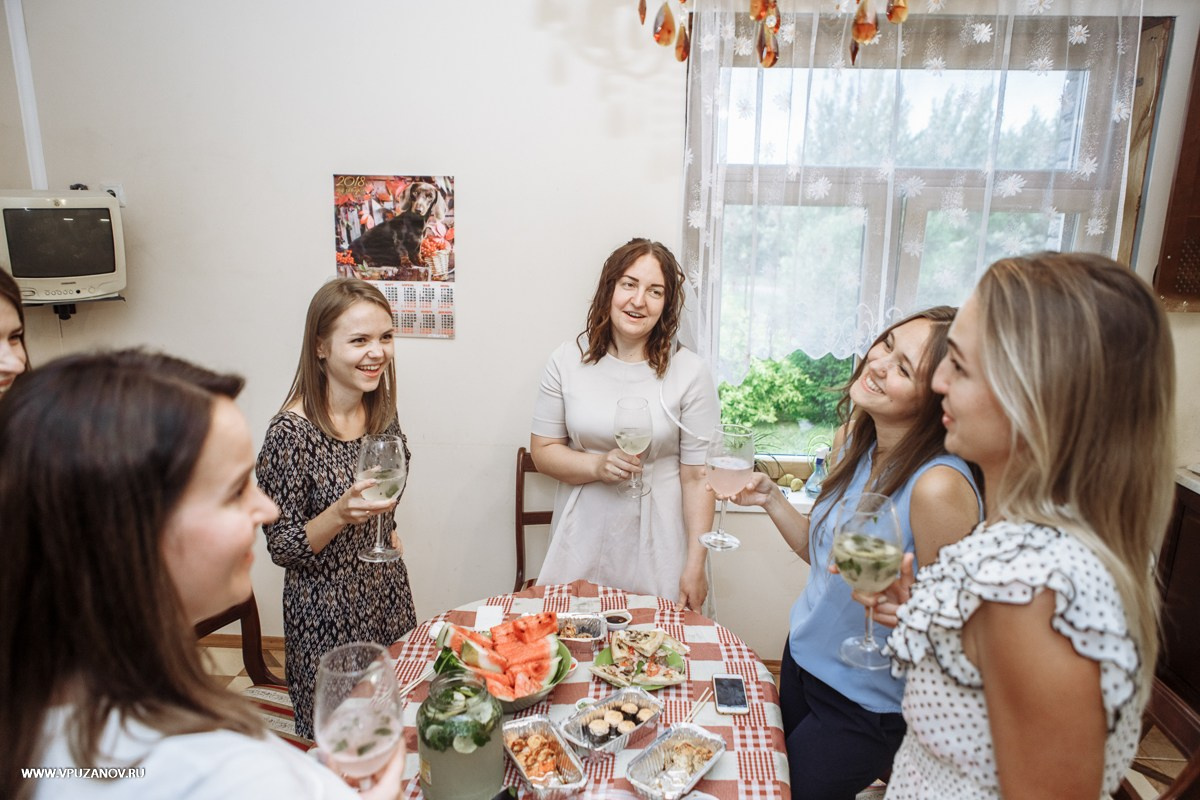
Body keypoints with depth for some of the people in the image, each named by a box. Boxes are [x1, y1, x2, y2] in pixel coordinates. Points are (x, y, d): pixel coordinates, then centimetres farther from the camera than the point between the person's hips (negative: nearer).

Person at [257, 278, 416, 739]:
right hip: (327, 611, -6)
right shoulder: (292, 432, -23)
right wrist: (341, 513, -32)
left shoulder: (381, 411, -3)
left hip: (387, 593, 6)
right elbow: (282, 548, -17)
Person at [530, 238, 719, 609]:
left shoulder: (689, 372, -8)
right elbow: (543, 450, 2)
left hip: (656, 550, -1)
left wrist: (696, 565, -8)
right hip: (582, 545, 2)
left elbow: (697, 478, -8)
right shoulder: (568, 360, -1)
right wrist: (597, 465, -16)